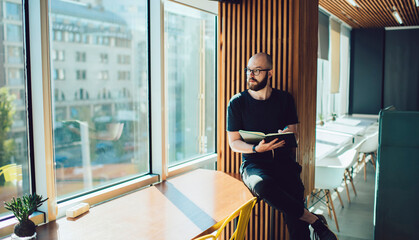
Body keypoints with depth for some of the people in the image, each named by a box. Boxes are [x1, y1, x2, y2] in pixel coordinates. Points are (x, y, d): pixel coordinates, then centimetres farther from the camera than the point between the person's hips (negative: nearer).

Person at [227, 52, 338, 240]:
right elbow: (234, 143, 2)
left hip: (283, 160, 2)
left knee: (294, 196, -26)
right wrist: (257, 148, -18)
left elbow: (294, 137, 12)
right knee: (263, 185, -35)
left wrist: (287, 136, -12)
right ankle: (313, 220, -19)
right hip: (253, 163, -2)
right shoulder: (237, 102, 3)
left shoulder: (285, 99, 10)